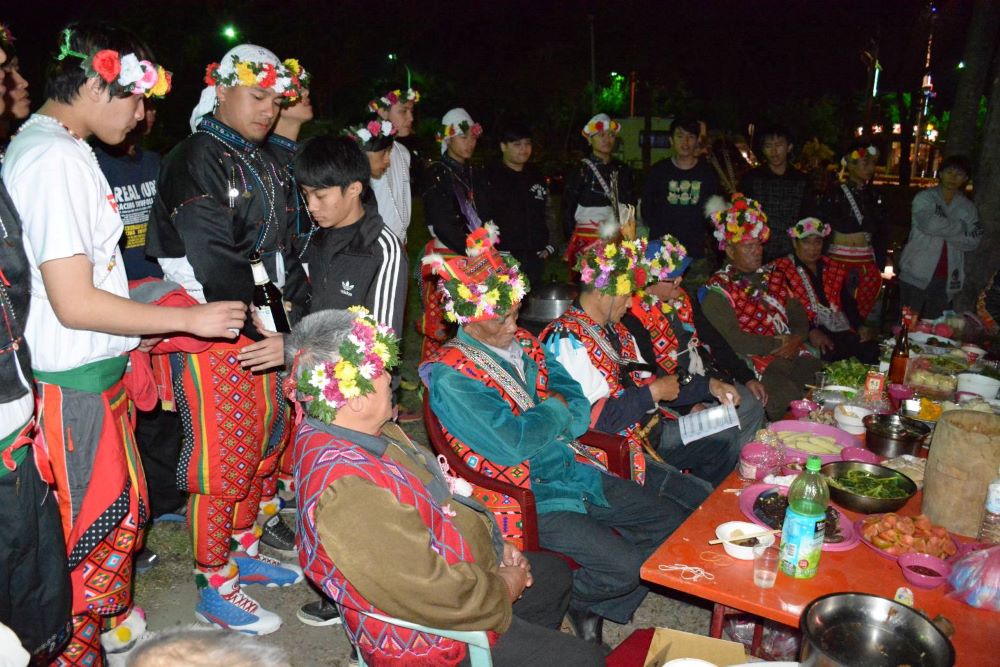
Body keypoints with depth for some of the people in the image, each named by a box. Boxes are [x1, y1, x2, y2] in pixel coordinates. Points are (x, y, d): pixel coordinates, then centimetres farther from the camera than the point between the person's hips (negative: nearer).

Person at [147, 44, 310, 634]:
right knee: (221, 463, 1)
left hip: (268, 330, 9)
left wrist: (297, 320, 2)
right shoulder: (195, 160, -12)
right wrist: (267, 331, -21)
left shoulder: (264, 163, 14)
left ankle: (247, 552, 37)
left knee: (266, 446, 18)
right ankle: (216, 589, 17)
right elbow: (216, 260, -21)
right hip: (215, 337, -8)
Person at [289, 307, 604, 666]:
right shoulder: (348, 488, -36)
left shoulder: (360, 433, -4)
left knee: (555, 574, 27)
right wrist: (504, 589, -15)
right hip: (430, 632, -10)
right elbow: (432, 594, -32)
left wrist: (493, 543, 3)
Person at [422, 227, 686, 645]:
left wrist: (540, 423, -16)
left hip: (575, 472, 8)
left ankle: (598, 604, 23)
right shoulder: (451, 378, -18)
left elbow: (580, 413, 5)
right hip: (529, 498, -8)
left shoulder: (524, 344, 6)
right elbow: (511, 447, -26)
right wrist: (554, 411, -9)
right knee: (627, 566, -20)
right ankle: (574, 603, 15)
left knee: (676, 523, 9)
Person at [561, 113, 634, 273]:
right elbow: (568, 210, 0)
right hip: (587, 240, -4)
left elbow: (631, 206, 21)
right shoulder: (580, 171, 0)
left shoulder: (623, 170, 15)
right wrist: (572, 240, -4)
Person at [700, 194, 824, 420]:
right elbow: (732, 340, -14)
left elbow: (799, 316, 20)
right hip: (756, 363, -7)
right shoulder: (718, 289, -2)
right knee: (790, 399, -30)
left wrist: (796, 339, -2)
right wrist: (778, 344, -10)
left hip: (793, 356, 7)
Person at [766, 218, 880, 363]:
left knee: (872, 349, -21)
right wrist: (811, 331, -22)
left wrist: (860, 325, 4)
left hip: (841, 331, 6)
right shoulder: (780, 270, 2)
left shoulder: (830, 267, 22)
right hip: (806, 335, -6)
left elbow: (847, 301, 23)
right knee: (831, 354, -34)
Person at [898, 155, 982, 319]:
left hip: (946, 279, 3)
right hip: (917, 275, -3)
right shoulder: (924, 198, 2)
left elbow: (974, 241, -1)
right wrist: (961, 227, -4)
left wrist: (942, 230, -11)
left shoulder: (968, 207, 11)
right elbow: (929, 224, -17)